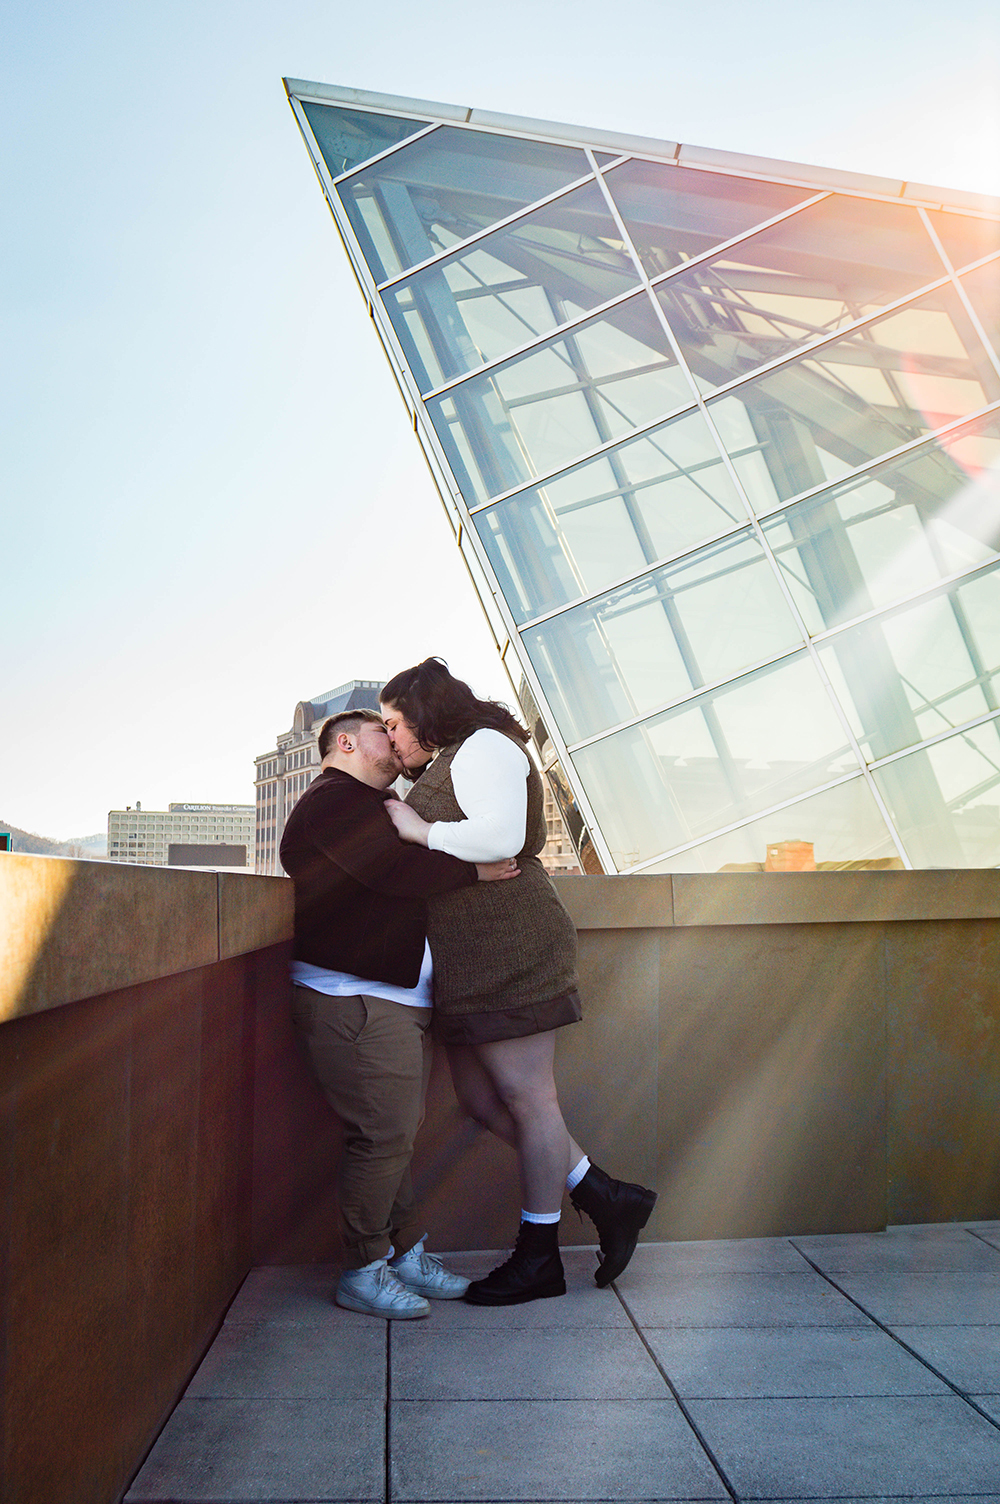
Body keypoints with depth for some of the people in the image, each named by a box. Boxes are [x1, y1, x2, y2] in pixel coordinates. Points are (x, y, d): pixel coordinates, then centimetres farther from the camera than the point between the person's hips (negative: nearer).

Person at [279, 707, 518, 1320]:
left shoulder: (373, 807, 28)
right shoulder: (333, 800, -8)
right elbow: (392, 870, -19)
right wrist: (472, 871, -11)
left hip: (400, 997, 11)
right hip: (356, 1000, -11)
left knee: (400, 1133, 12)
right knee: (383, 1136, -9)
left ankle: (407, 1253, 19)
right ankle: (362, 1272, 1)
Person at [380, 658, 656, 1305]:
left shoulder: (484, 746, -6)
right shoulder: (448, 763, 24)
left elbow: (501, 836, -22)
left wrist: (420, 830, -13)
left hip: (508, 946, -10)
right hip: (473, 960, 10)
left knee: (525, 1097, -2)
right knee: (483, 1099, 9)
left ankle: (538, 1259, 9)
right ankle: (608, 1198, 18)